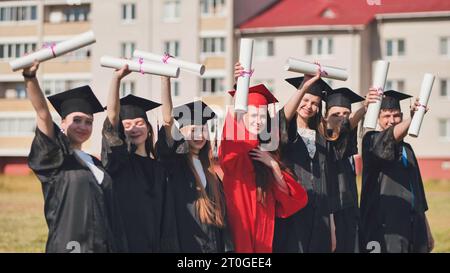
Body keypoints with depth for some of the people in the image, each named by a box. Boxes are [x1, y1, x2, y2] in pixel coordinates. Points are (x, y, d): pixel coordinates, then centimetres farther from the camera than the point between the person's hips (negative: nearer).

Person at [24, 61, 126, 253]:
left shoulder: (95, 164, 17)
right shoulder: (55, 158, 0)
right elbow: (42, 113, -15)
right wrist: (30, 77, -27)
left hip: (104, 245, 6)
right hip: (70, 245, -6)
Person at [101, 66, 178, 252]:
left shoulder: (158, 168, 12)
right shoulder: (117, 160, -1)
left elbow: (167, 217, 12)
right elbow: (112, 117, -15)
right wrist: (117, 78, -23)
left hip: (155, 244, 4)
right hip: (124, 243, -4)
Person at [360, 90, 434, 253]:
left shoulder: (406, 148, 19)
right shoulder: (372, 140, -1)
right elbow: (390, 137, -25)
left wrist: (427, 231, 20)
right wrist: (413, 118, -43)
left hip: (413, 227, 6)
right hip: (384, 226, -6)